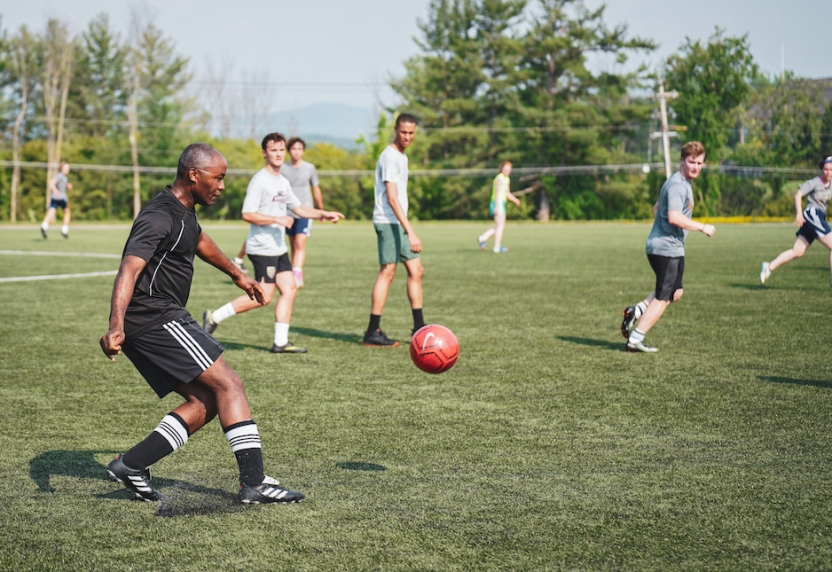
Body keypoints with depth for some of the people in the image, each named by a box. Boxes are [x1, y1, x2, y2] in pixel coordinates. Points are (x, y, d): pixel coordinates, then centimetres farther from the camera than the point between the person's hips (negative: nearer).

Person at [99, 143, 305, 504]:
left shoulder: (183, 212, 15)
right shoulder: (160, 218, -18)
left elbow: (200, 241, 37)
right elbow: (129, 269, -31)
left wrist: (237, 275, 50)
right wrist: (115, 327, -45)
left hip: (154, 324, 10)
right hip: (156, 321, -10)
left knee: (205, 402, 5)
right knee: (228, 385, -12)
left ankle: (132, 464, 3)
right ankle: (254, 483, -14)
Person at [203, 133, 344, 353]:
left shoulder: (283, 182, 15)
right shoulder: (260, 180, -13)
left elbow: (298, 208, 26)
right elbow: (247, 214, -19)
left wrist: (323, 214, 15)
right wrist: (277, 220, -22)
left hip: (278, 248, 9)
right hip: (262, 248, -9)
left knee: (289, 289, 3)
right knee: (264, 296, -11)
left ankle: (281, 342, 7)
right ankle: (214, 317, -2)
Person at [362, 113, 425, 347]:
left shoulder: (401, 156, 17)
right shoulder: (390, 156, -14)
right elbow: (391, 198, -21)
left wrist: (408, 230, 21)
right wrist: (410, 231, -26)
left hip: (399, 224, 10)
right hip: (388, 222, -10)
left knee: (416, 271, 9)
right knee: (387, 271, -9)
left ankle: (419, 328, 14)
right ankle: (373, 332, -6)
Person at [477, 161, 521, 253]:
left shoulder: (506, 179, 18)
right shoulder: (500, 178, -12)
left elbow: (507, 193, 27)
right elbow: (497, 193, -19)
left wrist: (515, 200, 13)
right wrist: (497, 206, -25)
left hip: (501, 204, 10)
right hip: (498, 203, -10)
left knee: (500, 226, 13)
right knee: (500, 225, -6)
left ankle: (482, 238, 12)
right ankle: (497, 247, -3)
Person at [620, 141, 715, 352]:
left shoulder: (680, 182, 17)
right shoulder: (678, 185, -17)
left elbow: (656, 208, 28)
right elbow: (675, 217, -28)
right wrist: (703, 227, -20)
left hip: (658, 246, 10)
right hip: (668, 249, -10)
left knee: (675, 292, 20)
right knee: (663, 298, -3)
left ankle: (637, 310, 8)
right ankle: (635, 340, -1)